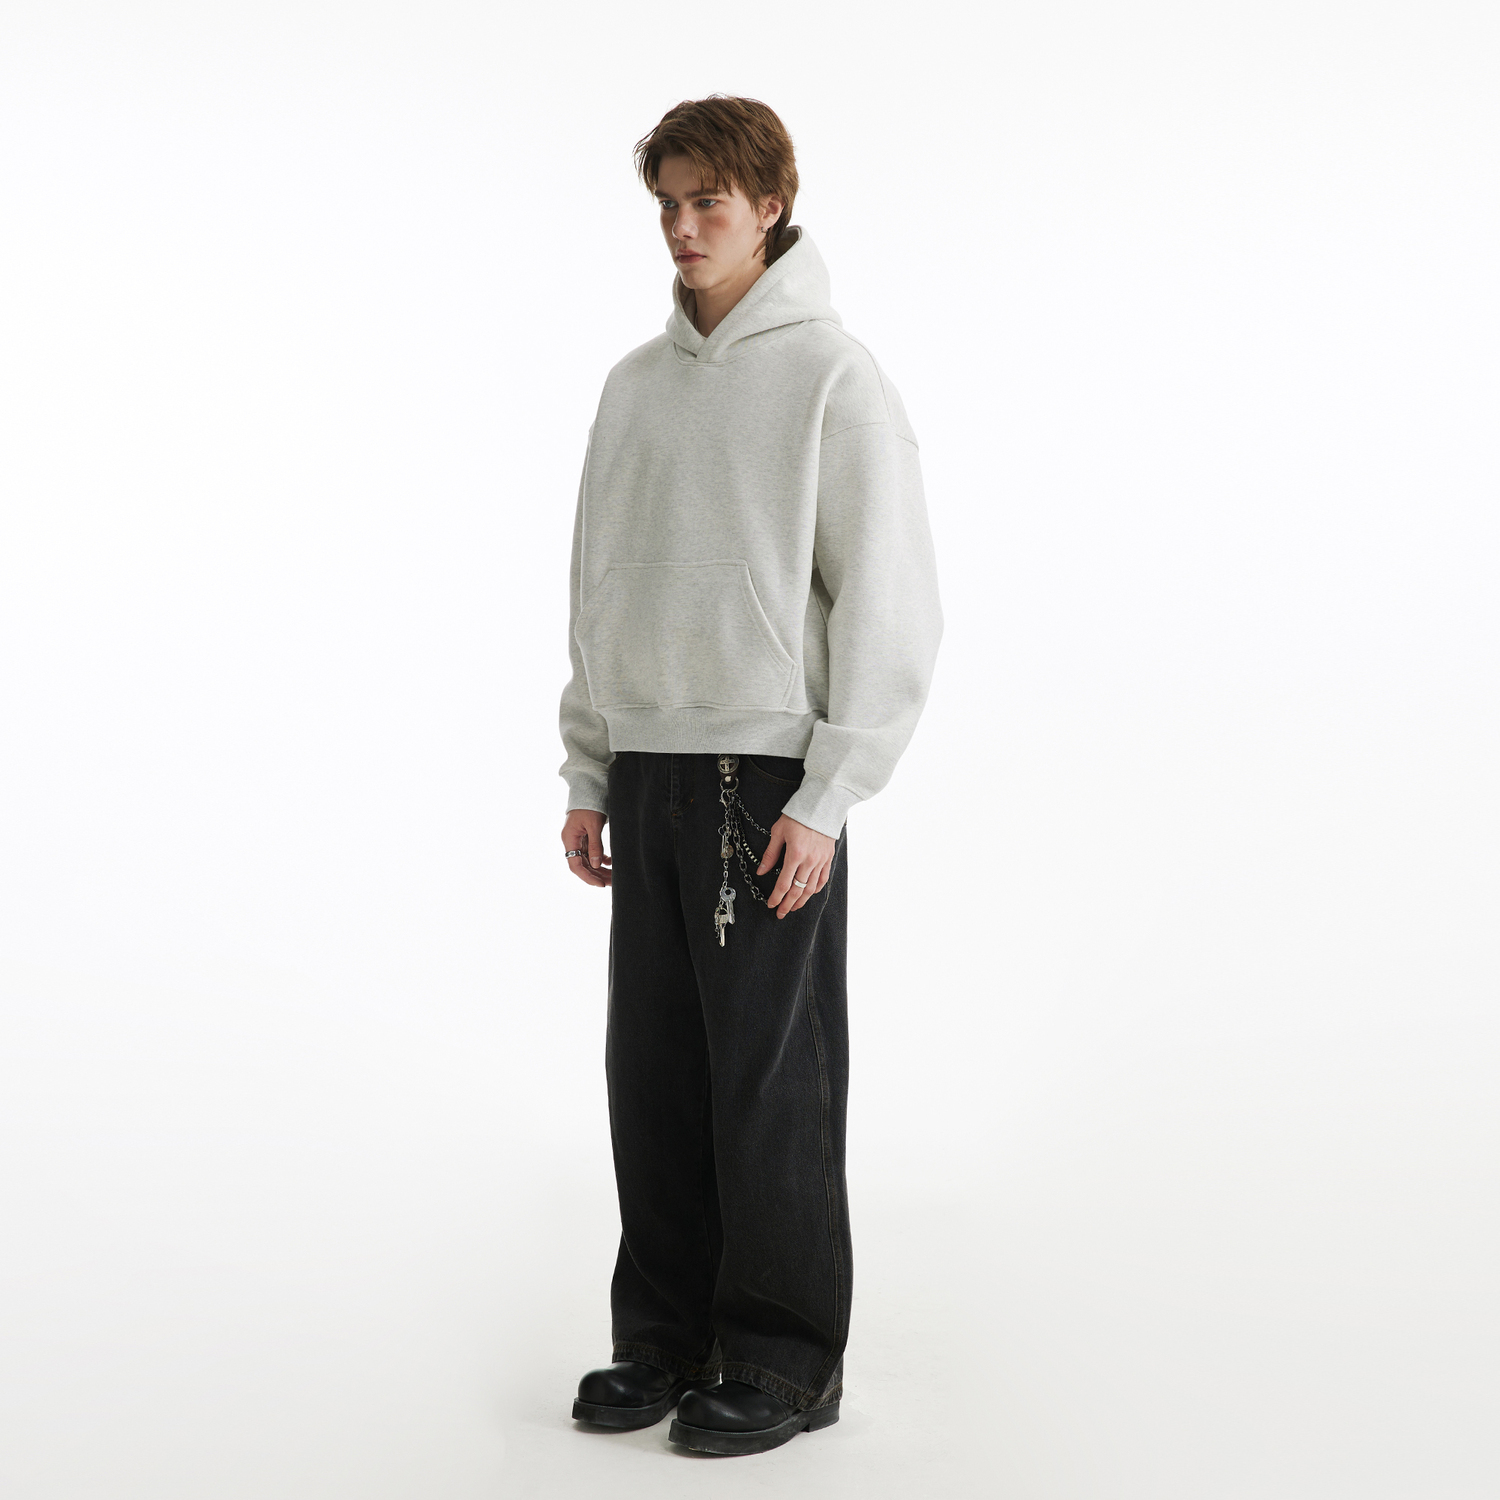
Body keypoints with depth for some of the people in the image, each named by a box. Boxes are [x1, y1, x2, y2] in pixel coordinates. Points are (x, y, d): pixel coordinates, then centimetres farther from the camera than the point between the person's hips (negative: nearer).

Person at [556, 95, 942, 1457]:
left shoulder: (835, 379, -7)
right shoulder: (637, 385, 14)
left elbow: (889, 606, -11)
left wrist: (825, 800, -16)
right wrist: (589, 773, 13)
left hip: (770, 776, -6)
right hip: (649, 772, 6)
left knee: (772, 1077, -2)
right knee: (653, 1066, 9)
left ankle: (786, 1355, 9)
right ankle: (670, 1332, 20)